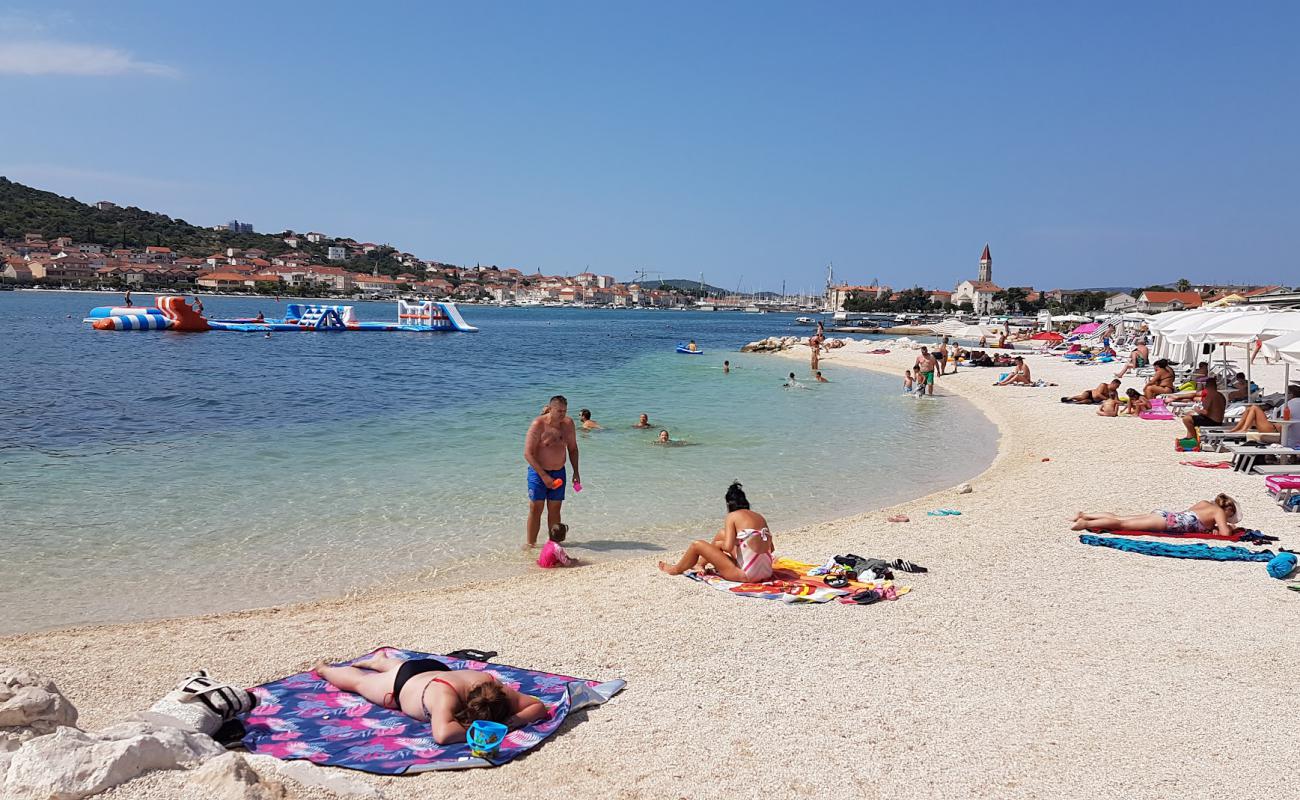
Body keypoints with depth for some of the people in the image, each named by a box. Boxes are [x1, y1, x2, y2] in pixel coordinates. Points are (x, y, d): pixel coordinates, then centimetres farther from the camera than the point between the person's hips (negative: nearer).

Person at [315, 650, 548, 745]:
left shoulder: (493, 689, -36)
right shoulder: (446, 695, -50)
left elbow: (539, 707, -32)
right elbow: (442, 734, -66)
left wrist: (508, 721, -49)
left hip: (435, 670, 4)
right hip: (401, 685, -4)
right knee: (358, 682, 28)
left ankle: (380, 660, 71)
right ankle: (324, 668, 57)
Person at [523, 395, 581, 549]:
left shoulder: (568, 424, -1)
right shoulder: (538, 424, -17)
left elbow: (573, 449, 12)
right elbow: (528, 454, -18)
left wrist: (576, 472, 5)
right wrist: (544, 476, -22)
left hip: (558, 473, 4)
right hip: (538, 472, -4)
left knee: (554, 509, 8)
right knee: (535, 509, -3)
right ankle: (531, 543, 6)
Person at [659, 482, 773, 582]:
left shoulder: (732, 516, -4)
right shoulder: (760, 517, 13)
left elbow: (727, 547, -15)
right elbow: (770, 548, 14)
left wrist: (720, 545, 9)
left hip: (747, 574, -7)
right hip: (766, 572, 7)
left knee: (697, 545, 8)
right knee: (722, 534, 26)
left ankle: (677, 569, 34)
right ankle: (700, 563, 45)